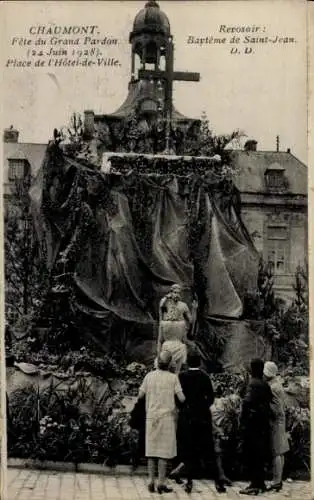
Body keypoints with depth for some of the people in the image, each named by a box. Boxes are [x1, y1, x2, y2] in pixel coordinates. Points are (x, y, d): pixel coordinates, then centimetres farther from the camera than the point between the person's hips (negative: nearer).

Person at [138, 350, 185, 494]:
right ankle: (161, 483, 1)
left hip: (151, 416, 3)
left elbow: (140, 395, 7)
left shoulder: (149, 376, 0)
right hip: (167, 417, -3)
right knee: (164, 450, 1)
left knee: (151, 448, 11)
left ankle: (151, 481, 10)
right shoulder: (173, 377, -7)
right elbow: (181, 398, -9)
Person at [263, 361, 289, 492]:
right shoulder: (277, 383, 11)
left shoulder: (273, 388, -19)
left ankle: (276, 481, -1)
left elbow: (276, 409, -21)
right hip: (279, 421, 10)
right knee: (279, 452, 13)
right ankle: (279, 480, 20)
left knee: (276, 453, -5)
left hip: (274, 422, -10)